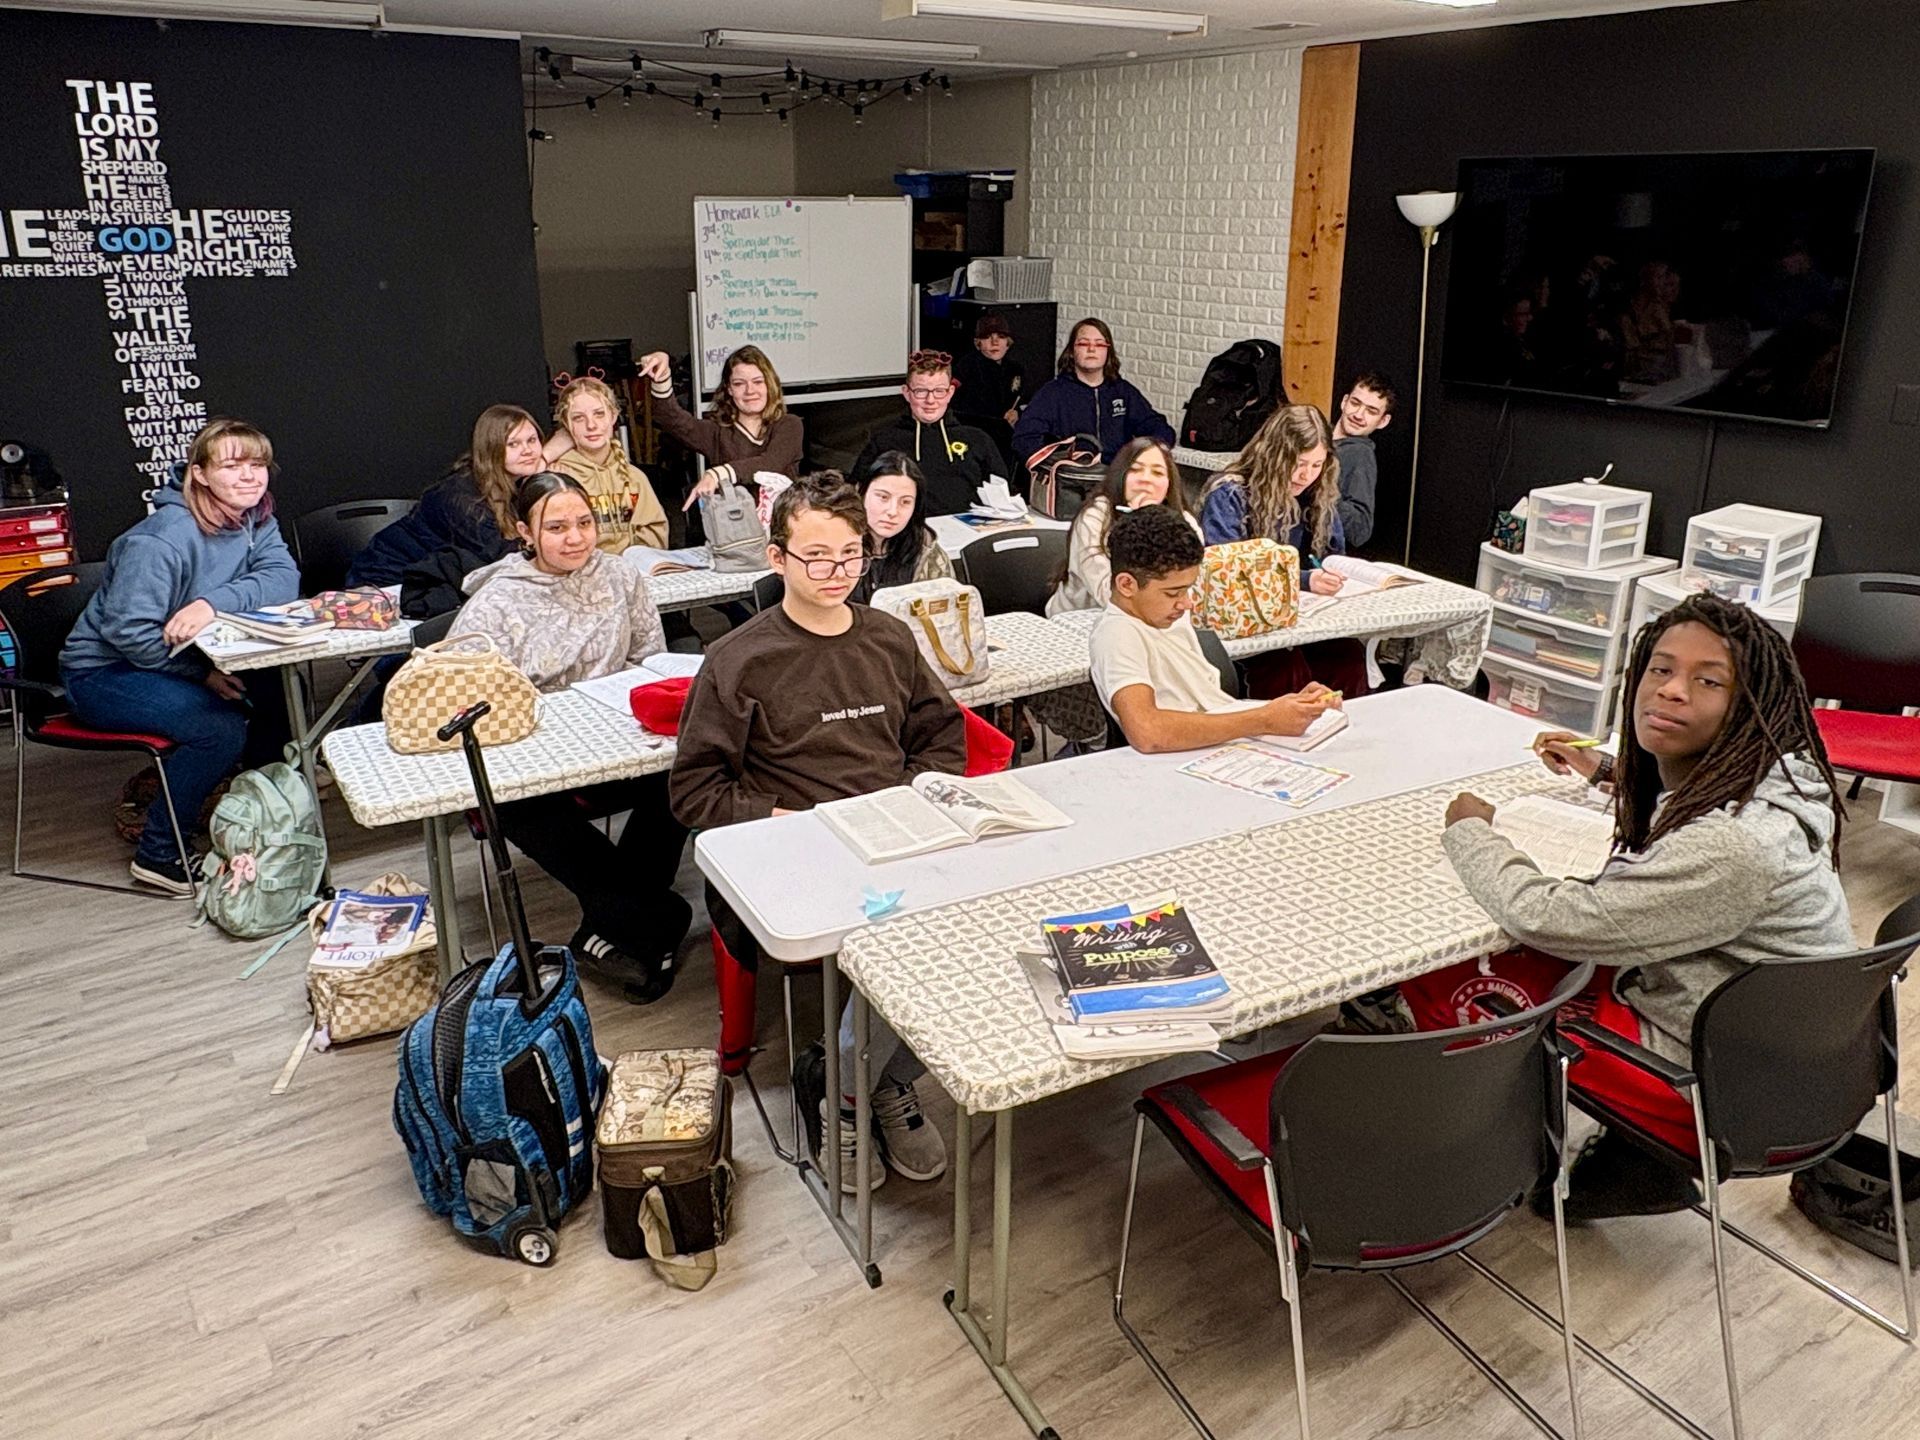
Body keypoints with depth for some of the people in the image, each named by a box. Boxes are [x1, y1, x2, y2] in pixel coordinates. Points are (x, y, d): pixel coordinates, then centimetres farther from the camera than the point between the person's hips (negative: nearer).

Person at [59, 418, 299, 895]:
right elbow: (127, 630, -27)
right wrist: (203, 673, -29)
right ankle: (159, 855, -10)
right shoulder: (166, 537, -25)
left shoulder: (255, 521, -3)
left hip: (181, 660, 8)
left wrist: (214, 601, -37)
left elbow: (284, 578, -22)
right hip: (102, 672, -8)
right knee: (221, 727, -26)